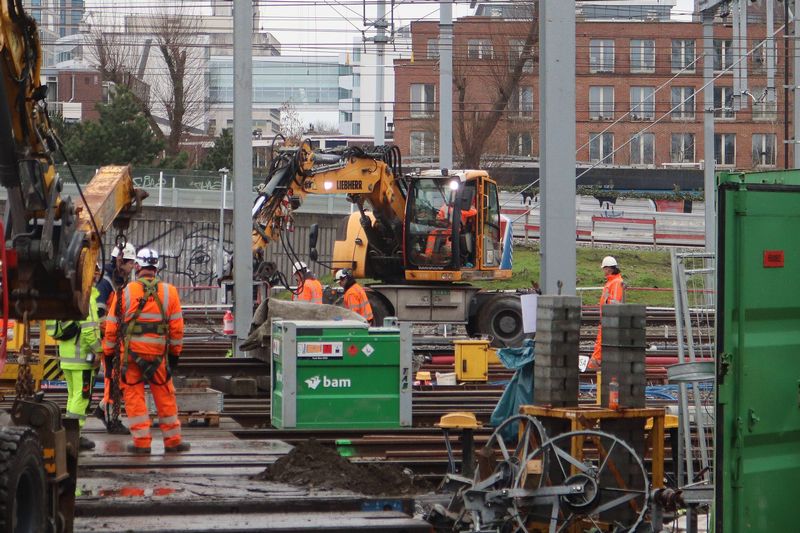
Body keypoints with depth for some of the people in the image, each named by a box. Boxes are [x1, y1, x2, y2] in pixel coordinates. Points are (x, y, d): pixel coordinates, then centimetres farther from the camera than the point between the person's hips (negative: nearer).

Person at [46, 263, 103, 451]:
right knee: (82, 395, -5)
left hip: (65, 354, 9)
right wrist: (96, 350, -15)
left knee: (74, 395, 16)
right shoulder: (86, 296, -14)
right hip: (82, 354, -9)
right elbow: (89, 326, -21)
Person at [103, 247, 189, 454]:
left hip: (131, 352, -1)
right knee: (165, 396, 9)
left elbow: (112, 326, 2)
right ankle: (173, 441, 14)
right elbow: (177, 326, 5)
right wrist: (175, 352, 14)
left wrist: (108, 352, 11)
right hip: (159, 352, 1)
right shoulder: (169, 292, 2)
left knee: (134, 396, 5)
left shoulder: (125, 292, -1)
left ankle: (141, 441, 2)